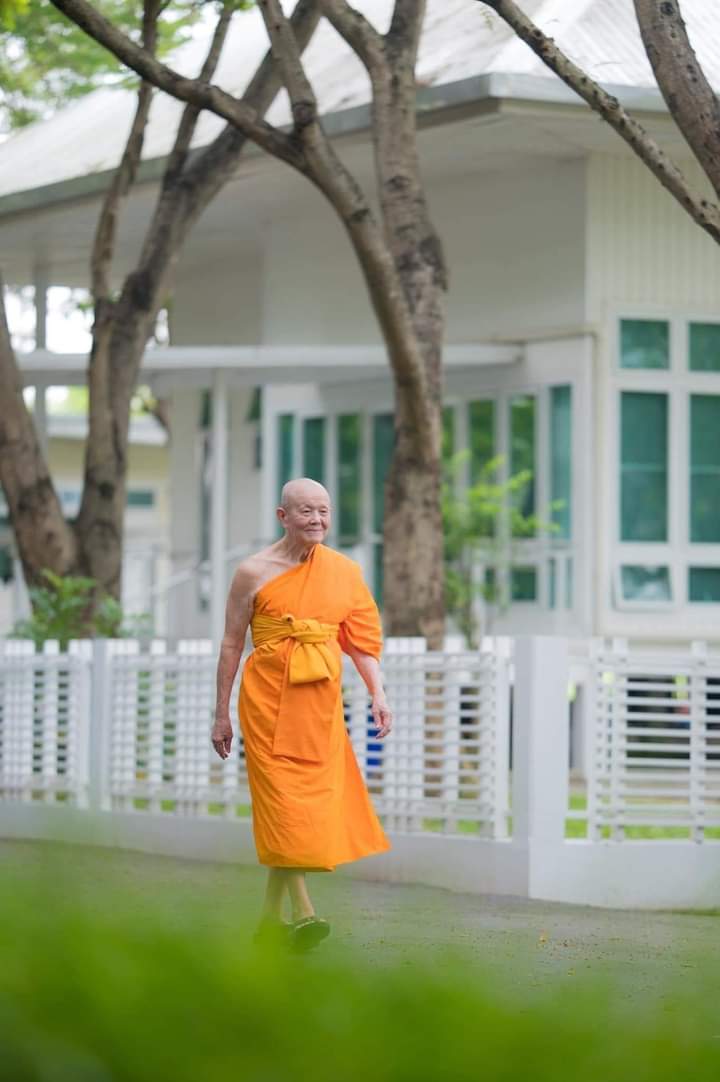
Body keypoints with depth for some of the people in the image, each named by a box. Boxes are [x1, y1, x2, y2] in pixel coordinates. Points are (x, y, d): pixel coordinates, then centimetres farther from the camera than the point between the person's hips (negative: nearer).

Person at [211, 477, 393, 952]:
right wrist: (222, 714, 3)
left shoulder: (345, 571, 6)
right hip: (269, 696, -4)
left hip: (321, 700, 4)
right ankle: (303, 911, -16)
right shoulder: (254, 573, -4)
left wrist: (378, 694, -3)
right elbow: (232, 644, 2)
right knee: (282, 800, -12)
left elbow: (361, 639, 10)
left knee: (312, 800, 4)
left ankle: (270, 916, 14)